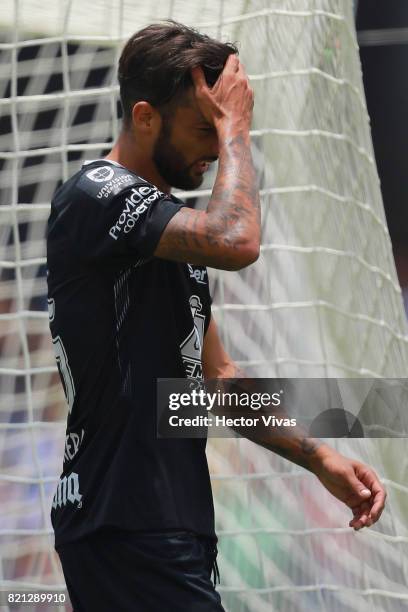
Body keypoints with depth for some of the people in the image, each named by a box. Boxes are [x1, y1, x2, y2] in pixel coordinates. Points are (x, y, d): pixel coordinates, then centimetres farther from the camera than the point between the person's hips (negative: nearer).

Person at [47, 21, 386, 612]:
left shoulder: (173, 223, 19)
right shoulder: (96, 195, -11)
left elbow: (215, 376, 23)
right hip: (127, 534, -10)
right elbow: (237, 242, -29)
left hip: (174, 528, 10)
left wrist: (320, 459, 14)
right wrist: (233, 125, -13)